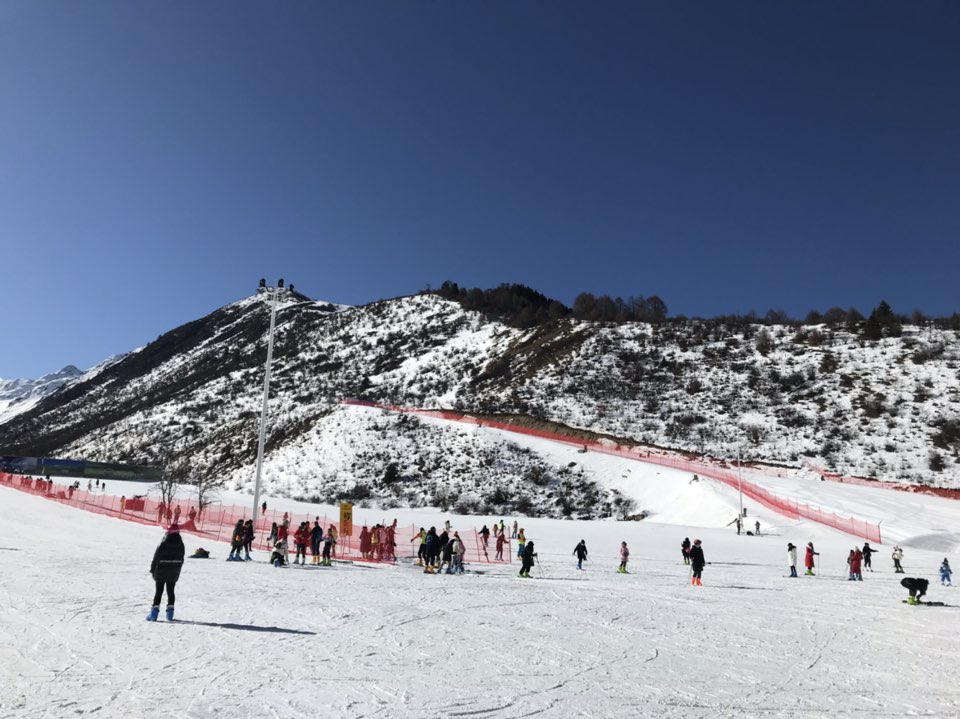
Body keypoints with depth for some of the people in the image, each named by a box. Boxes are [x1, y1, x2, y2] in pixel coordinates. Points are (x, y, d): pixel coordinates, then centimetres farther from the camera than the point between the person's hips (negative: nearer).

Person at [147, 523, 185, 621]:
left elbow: (156, 558, -10)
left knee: (158, 591, 7)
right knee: (170, 591, 12)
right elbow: (181, 559, 1)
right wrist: (177, 571, 12)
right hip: (174, 573, 3)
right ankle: (170, 613, 10)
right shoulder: (181, 545, -5)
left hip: (161, 572, -3)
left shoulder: (162, 545, -16)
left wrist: (152, 570, 3)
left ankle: (154, 611, 2)